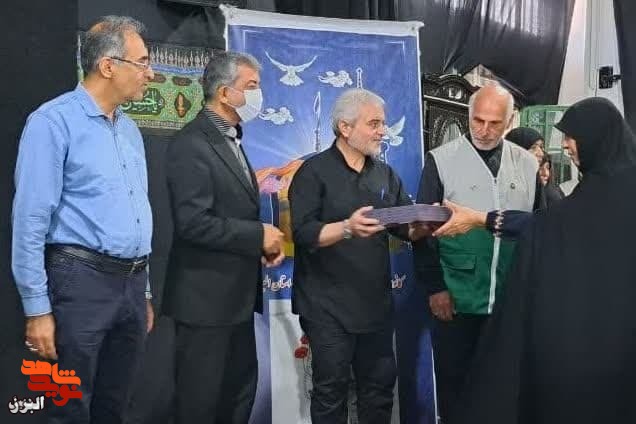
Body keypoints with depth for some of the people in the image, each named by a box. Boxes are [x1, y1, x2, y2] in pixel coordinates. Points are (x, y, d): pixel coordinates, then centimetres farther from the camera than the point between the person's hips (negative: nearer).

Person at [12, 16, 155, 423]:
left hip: (131, 282, 7)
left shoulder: (130, 128, 13)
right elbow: (31, 220, -13)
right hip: (81, 280, -7)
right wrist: (38, 308, -15)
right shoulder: (54, 121, -10)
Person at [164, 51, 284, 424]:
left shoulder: (231, 140, 14)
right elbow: (193, 223, -25)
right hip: (206, 296, -9)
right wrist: (258, 235, -16)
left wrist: (264, 240, 3)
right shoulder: (192, 144, -16)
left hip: (237, 294, 9)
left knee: (241, 389, 18)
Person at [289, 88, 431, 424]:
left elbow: (407, 227, 9)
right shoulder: (314, 172, -6)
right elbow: (303, 233, -16)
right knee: (331, 390, 4)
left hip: (376, 302, 6)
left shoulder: (385, 174, 13)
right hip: (328, 306, -5)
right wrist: (347, 228, -31)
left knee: (380, 385, 13)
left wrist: (424, 223, -13)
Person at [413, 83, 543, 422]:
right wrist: (434, 287, -8)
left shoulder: (527, 164, 6)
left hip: (512, 298, 3)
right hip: (456, 298, -2)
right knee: (453, 380, 9)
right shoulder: (441, 160, -4)